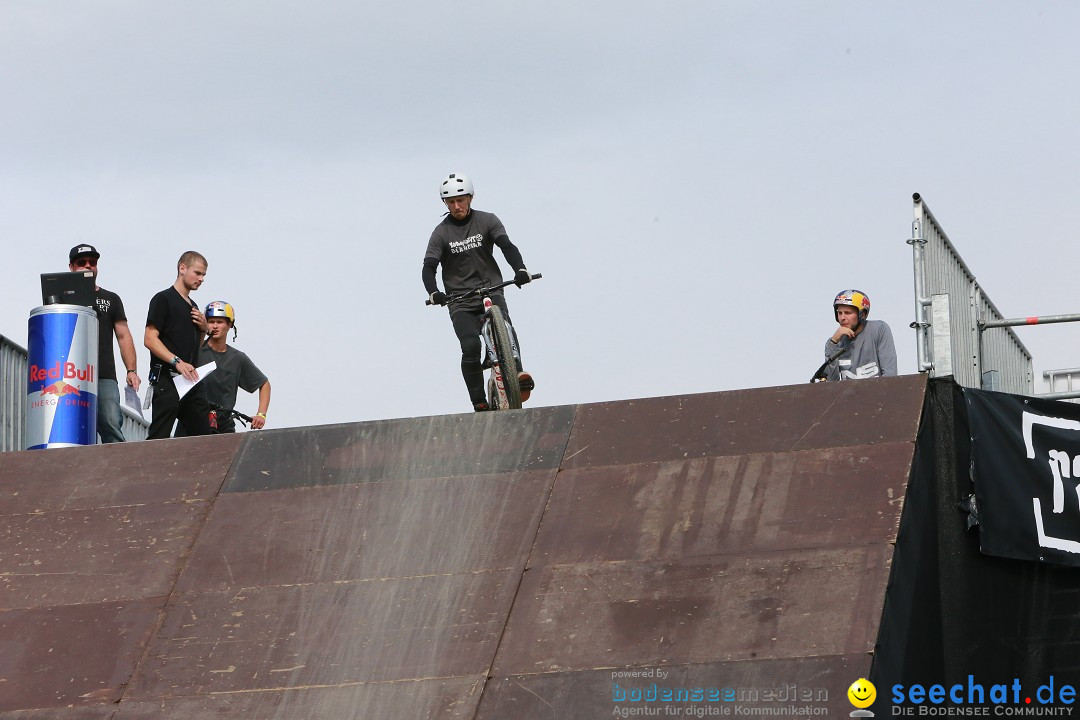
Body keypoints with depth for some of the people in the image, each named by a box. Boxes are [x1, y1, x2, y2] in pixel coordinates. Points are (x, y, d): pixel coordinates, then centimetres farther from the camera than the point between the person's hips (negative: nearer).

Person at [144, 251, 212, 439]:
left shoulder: (193, 307, 23)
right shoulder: (163, 299, -2)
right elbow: (150, 339, -12)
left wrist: (203, 328, 11)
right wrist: (177, 362, -23)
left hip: (192, 380, 8)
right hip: (167, 378, -8)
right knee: (158, 438, -12)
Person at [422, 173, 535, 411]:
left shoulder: (487, 221, 3)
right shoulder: (441, 233, 1)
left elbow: (506, 246, -11)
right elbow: (429, 267, -7)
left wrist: (520, 269, -32)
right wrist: (433, 293, -28)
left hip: (490, 290, 0)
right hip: (460, 300, 0)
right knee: (471, 346, -20)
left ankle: (517, 374, -40)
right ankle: (479, 403, -15)